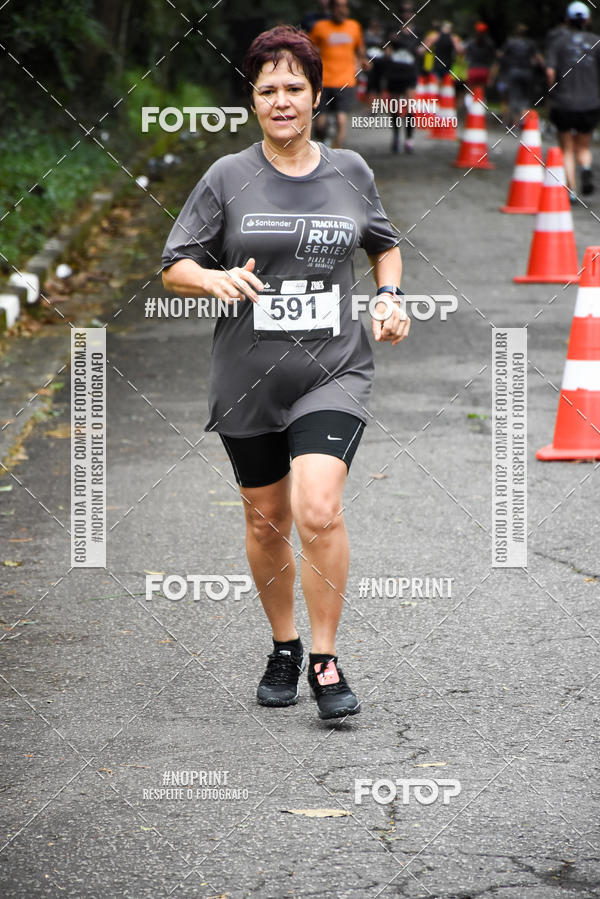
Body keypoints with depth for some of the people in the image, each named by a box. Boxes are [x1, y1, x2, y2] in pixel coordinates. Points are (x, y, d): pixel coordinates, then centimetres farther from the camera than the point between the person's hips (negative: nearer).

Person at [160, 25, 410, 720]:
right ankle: (283, 649, 34)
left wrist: (389, 297, 5)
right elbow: (174, 268, 1)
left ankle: (325, 662, -8)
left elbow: (384, 244, 23)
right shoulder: (228, 177, -1)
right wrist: (214, 279, -20)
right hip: (248, 377, 1)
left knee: (319, 511, -19)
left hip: (334, 370, -1)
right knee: (267, 524, 11)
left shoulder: (350, 171, 5)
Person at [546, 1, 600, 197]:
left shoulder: (559, 41, 1)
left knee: (567, 150, 8)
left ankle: (570, 191, 0)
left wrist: (553, 93, 5)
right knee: (583, 146, 17)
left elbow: (550, 72, -9)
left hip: (564, 102, -1)